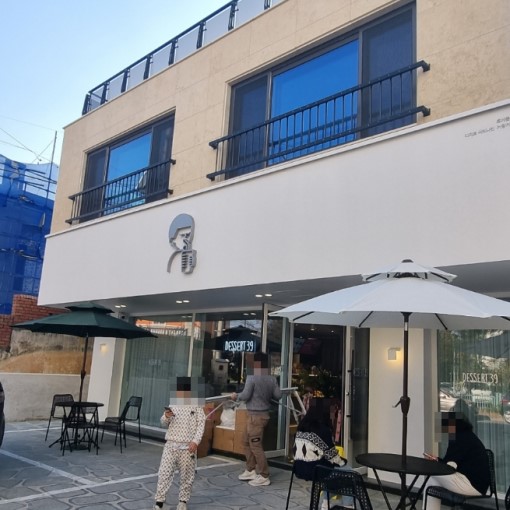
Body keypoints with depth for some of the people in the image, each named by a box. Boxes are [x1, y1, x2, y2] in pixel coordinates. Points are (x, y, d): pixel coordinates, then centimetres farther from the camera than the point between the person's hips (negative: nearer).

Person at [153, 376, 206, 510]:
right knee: (164, 473, 0)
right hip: (171, 444, 2)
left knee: (187, 475, 8)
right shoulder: (172, 404, 3)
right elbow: (164, 423, 9)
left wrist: (195, 441, -15)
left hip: (188, 446, -2)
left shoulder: (196, 405, -3)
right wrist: (166, 417, -14)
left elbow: (201, 424, -5)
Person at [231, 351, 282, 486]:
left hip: (256, 416, -9)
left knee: (256, 445, 0)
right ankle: (251, 470, 28)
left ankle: (264, 476, 8)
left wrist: (236, 396, 2)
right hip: (263, 414, 9)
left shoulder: (252, 377, -18)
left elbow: (245, 396, -17)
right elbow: (278, 395, 3)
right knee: (246, 441, 20)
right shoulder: (272, 378, 3)